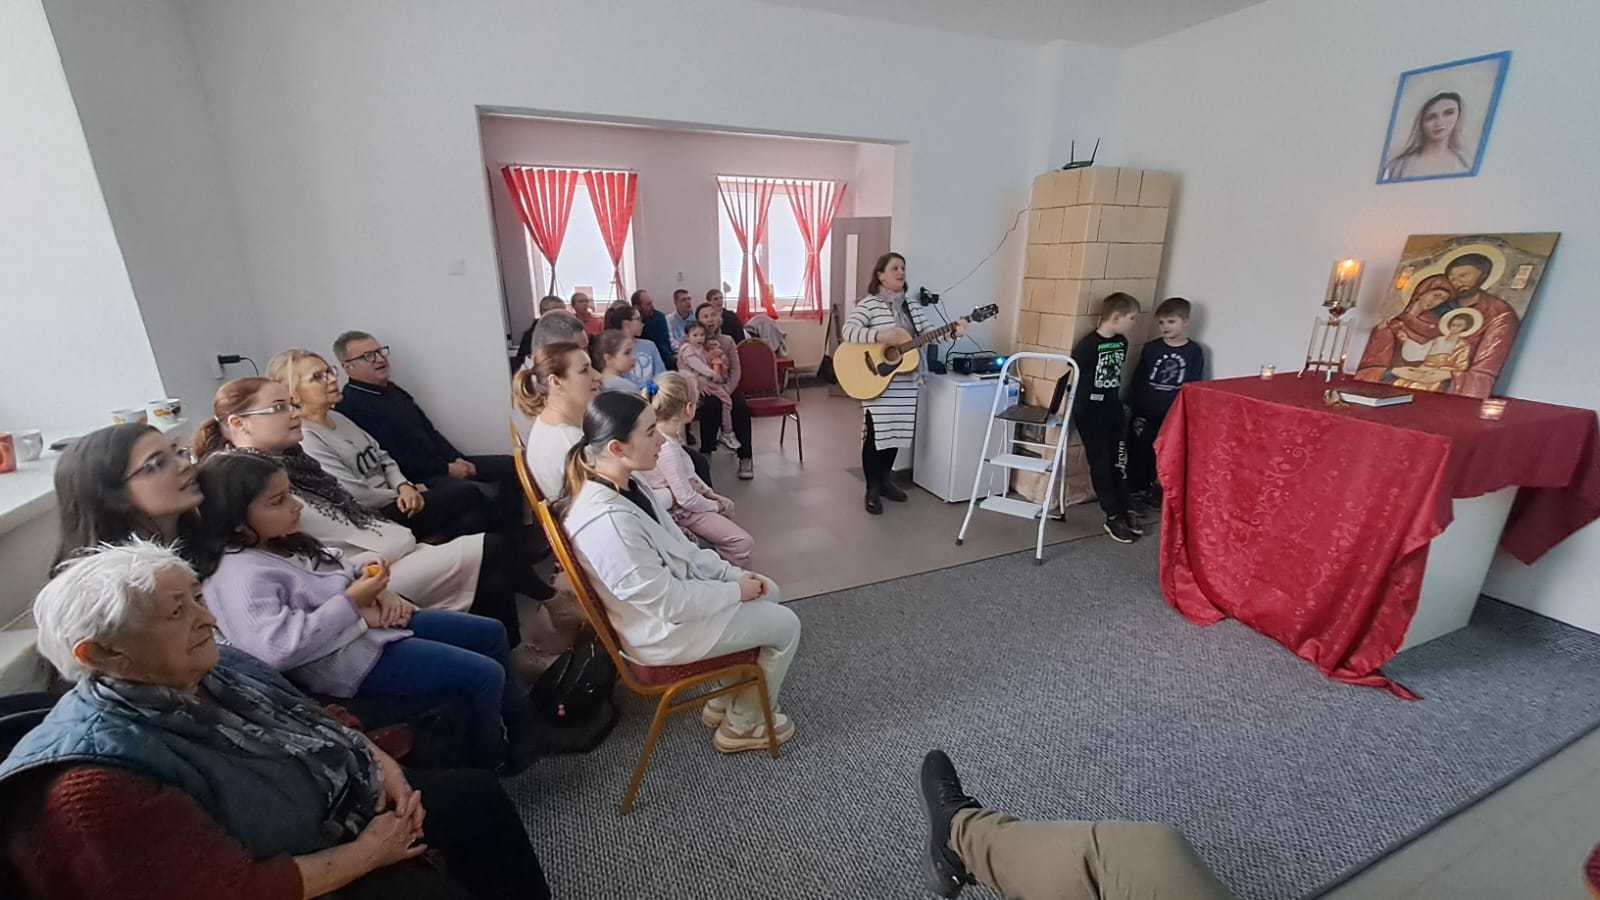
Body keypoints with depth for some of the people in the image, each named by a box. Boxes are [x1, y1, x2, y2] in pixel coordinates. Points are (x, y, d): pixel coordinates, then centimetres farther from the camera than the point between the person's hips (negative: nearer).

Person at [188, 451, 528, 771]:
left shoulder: (279, 540, 7)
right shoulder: (239, 575, -21)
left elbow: (339, 567, 17)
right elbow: (276, 648, -32)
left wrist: (378, 589, -4)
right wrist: (351, 602, -26)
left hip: (375, 621, 10)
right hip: (349, 658, -10)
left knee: (490, 633, 12)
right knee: (484, 676, -13)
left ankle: (519, 725, 32)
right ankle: (487, 767, 14)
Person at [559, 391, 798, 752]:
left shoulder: (622, 485, -5)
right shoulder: (608, 522, -35)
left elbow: (679, 548, 6)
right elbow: (669, 604, -27)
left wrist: (733, 573, 0)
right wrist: (735, 591, -14)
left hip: (672, 589, 9)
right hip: (662, 631, -9)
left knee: (768, 592, 18)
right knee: (786, 626, 2)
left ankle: (726, 700, 29)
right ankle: (742, 725, 23)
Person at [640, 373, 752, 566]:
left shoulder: (665, 434, -4)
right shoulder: (667, 449, -32)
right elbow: (686, 499, -27)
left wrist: (708, 491, 7)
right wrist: (714, 505, -9)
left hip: (690, 497, 10)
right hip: (682, 512, -10)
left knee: (728, 505, 31)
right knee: (744, 543, -12)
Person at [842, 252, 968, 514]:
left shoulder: (911, 306, 13)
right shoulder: (869, 304, -7)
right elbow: (848, 330, -19)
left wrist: (952, 330, -8)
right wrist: (881, 336, -30)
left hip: (906, 383, 6)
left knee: (896, 431, 12)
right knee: (876, 433, -3)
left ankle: (885, 479, 29)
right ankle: (872, 489, 10)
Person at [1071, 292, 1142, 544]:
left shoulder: (1122, 343, 7)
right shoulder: (1088, 345, -17)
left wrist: (1118, 403, 19)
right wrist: (1076, 413, -10)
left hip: (1113, 411, 7)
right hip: (1090, 413, -7)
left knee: (1119, 463, 11)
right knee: (1101, 465, 1)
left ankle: (1124, 512, 22)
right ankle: (1113, 518, 10)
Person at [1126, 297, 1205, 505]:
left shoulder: (1194, 352, -1)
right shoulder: (1150, 349, 0)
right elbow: (1137, 382, 1)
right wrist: (1137, 413, -4)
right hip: (1145, 416, 0)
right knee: (1139, 454, 7)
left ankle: (1156, 492, 25)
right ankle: (1135, 492, 21)